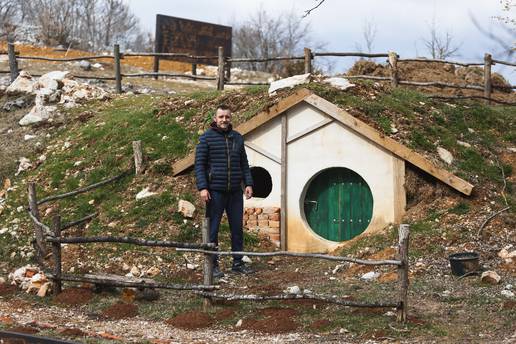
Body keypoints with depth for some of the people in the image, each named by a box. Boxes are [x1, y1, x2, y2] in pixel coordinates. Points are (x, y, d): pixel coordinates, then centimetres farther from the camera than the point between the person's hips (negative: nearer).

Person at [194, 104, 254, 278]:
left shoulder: (237, 138, 12)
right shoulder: (207, 138, -2)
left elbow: (244, 164, 18)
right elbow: (199, 164, -4)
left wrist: (248, 183, 7)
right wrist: (202, 187, -13)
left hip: (235, 192, 5)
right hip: (215, 191, -4)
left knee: (237, 228, 8)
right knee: (213, 229, 2)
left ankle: (238, 263, 18)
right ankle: (213, 265, 9)